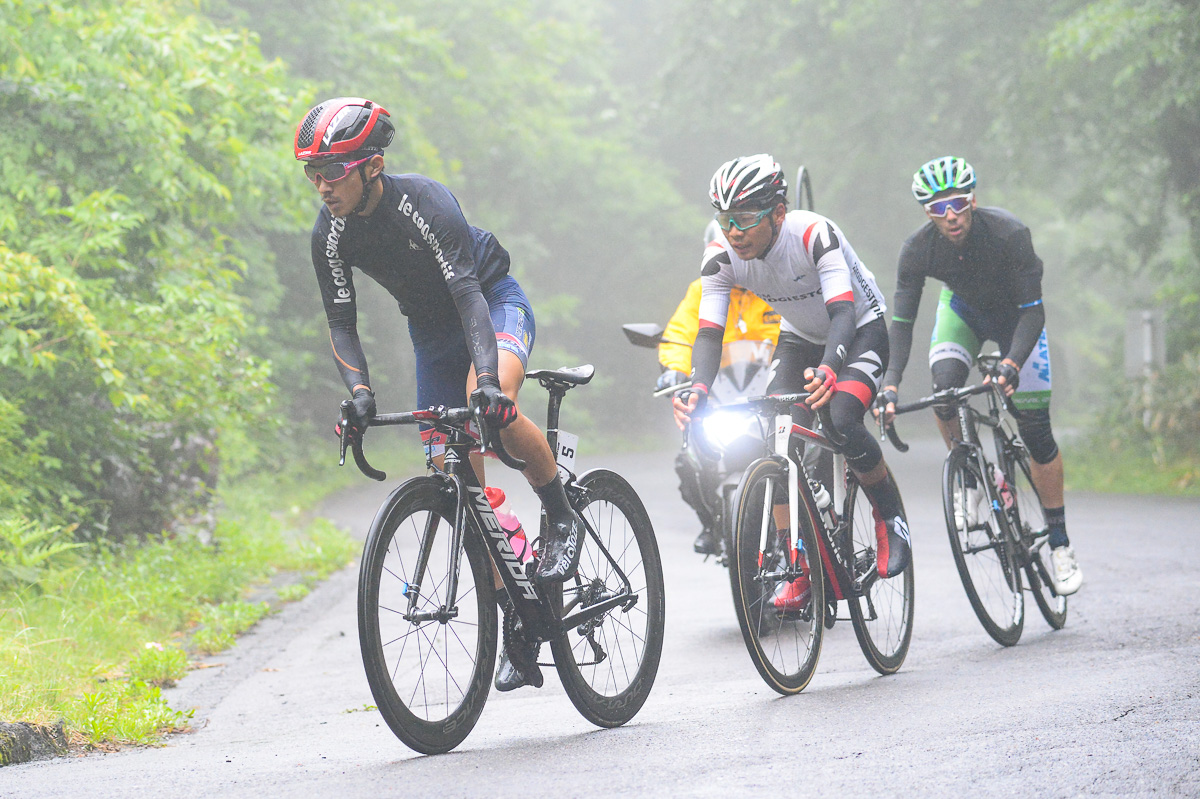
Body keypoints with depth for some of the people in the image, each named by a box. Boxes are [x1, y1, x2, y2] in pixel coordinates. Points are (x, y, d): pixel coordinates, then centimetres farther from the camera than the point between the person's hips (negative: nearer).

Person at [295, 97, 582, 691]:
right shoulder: (330, 234, -15)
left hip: (495, 302, -5)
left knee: (490, 400, -37)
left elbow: (466, 291, -38)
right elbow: (341, 321, -12)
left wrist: (487, 377, -50)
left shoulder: (424, 202, -31)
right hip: (432, 330, 5)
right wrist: (359, 389, -31)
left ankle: (562, 518, -13)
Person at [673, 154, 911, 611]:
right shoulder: (722, 256, -21)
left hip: (860, 329, -5)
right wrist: (697, 388, -45)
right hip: (800, 338, 5)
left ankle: (891, 515, -2)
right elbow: (709, 332, -25)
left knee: (841, 422, -30)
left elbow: (843, 313, -43)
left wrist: (827, 369, -62)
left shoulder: (815, 236, -35)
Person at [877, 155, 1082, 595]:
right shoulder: (918, 249, -28)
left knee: (1035, 427, -8)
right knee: (945, 384, -30)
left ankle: (1060, 543, 4)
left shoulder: (1009, 234, -36)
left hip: (1015, 313, -2)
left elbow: (1034, 311, -35)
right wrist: (891, 382, -41)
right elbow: (902, 320, -27)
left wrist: (1013, 363, -51)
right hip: (963, 309, 2)